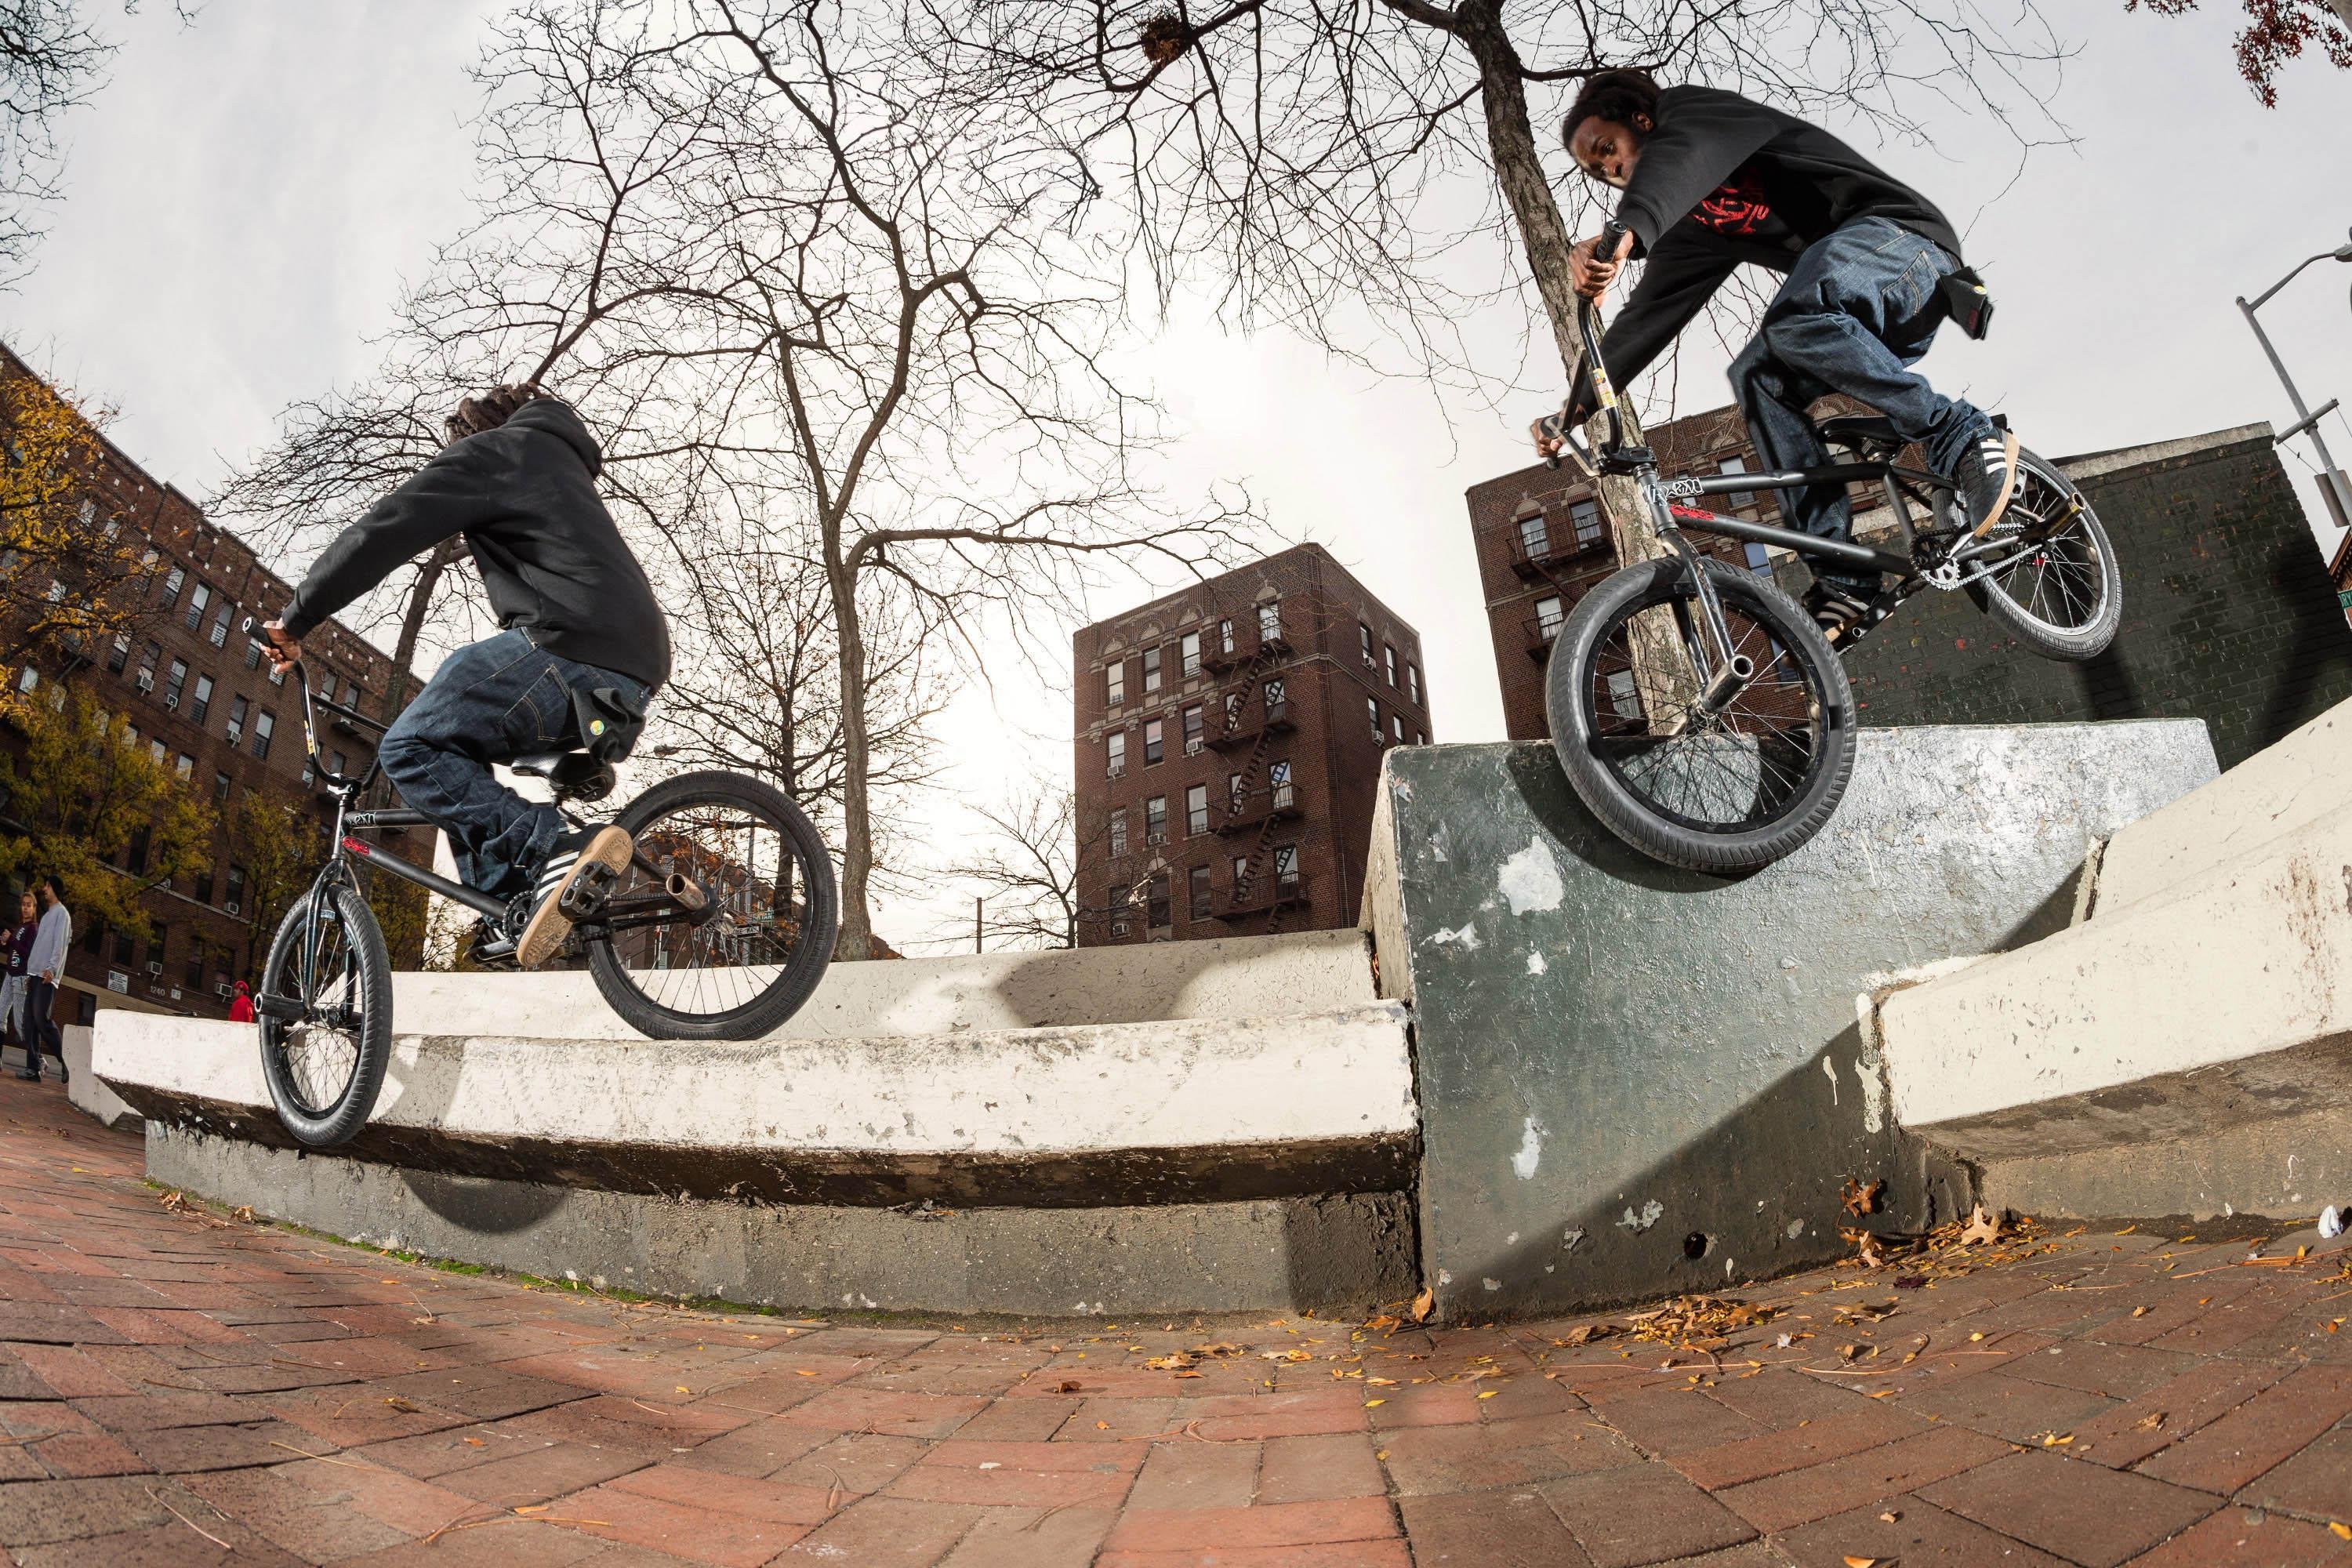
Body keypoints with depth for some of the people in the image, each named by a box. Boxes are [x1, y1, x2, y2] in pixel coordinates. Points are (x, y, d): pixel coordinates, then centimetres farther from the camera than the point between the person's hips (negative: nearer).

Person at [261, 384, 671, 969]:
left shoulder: (492, 449, 10)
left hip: (572, 648, -9)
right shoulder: (561, 465, 37)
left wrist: (294, 620, 10)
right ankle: (519, 905, 10)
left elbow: (381, 532, 0)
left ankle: (555, 851, -21)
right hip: (633, 667, 9)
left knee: (411, 749, -3)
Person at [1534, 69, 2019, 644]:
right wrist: (1577, 406, 7)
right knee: (1757, 376, -16)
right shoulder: (1688, 229, 20)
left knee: (1794, 312, -35)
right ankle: (1842, 578, -20)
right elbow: (1646, 318, 15)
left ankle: (1962, 436, -21)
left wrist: (1624, 234, -46)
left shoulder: (1692, 108, -1)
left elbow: (1682, 154, -25)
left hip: (1902, 235, -8)